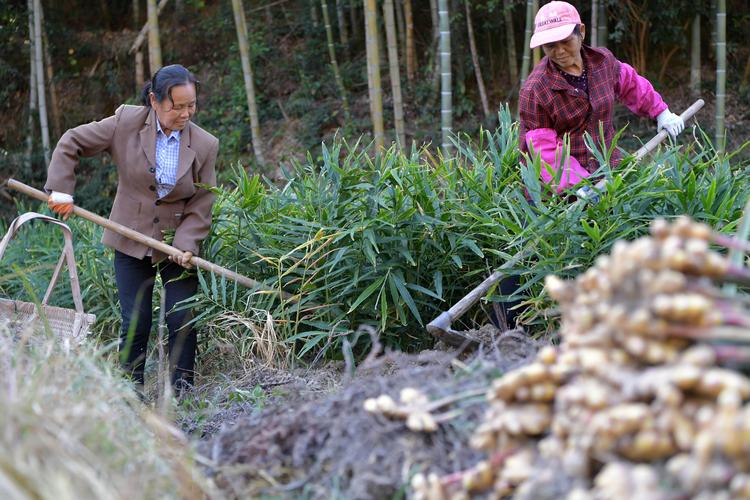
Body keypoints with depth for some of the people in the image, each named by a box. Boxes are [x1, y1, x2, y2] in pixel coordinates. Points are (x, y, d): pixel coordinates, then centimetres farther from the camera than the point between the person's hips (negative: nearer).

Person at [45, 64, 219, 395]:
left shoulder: (205, 145, -7)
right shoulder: (127, 122, -10)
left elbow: (201, 205, -4)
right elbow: (71, 143, -3)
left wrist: (186, 244, -18)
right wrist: (61, 190, -11)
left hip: (178, 246, 1)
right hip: (131, 243, -1)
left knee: (182, 323, -3)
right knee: (135, 324, -1)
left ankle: (182, 393, 9)